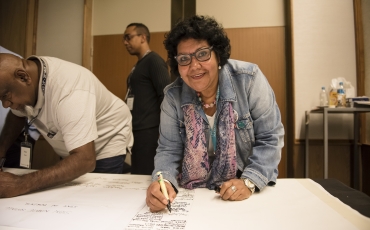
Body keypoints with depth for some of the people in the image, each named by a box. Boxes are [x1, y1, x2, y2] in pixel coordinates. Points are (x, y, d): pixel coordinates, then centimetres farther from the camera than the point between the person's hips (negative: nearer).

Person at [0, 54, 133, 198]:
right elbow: (16, 114, 6)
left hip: (107, 144, -7)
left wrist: (21, 184, -45)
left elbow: (85, 161, -42)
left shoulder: (68, 91, -38)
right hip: (76, 149, 7)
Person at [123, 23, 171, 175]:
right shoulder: (139, 65, 19)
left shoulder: (154, 61, -8)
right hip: (138, 131, 9)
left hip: (149, 132, -9)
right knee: (137, 177, 14)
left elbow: (166, 96, -16)